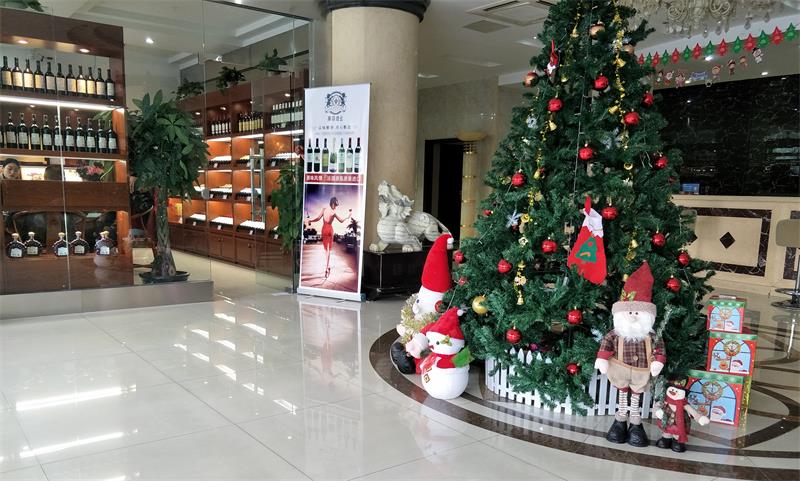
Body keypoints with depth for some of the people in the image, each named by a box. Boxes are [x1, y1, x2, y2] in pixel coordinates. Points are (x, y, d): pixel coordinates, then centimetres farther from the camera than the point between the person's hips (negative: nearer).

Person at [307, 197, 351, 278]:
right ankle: (327, 268, -6)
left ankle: (328, 267, 19)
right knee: (328, 249, 3)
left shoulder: (324, 209, -5)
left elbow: (318, 218, -11)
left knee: (326, 249, 15)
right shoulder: (333, 213, -12)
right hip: (329, 230, -2)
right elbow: (341, 221, -4)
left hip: (324, 230, 2)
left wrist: (310, 220, 2)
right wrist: (348, 216, 10)